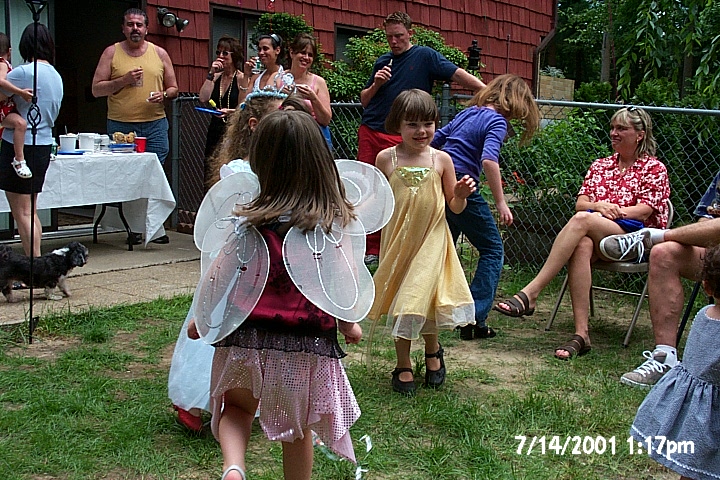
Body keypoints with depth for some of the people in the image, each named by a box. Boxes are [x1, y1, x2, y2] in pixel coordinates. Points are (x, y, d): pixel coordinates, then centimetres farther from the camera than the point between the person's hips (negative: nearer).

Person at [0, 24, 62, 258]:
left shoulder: (23, 72, -15)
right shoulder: (56, 76, 10)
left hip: (20, 145, -8)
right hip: (44, 145, 8)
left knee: (22, 212, -2)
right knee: (30, 211, 17)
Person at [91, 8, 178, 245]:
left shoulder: (160, 53, 11)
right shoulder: (112, 53, 6)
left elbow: (173, 88, 16)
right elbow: (96, 89, 2)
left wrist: (164, 95, -7)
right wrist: (124, 80, -10)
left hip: (154, 124, 1)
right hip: (120, 125, 0)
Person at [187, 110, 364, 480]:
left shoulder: (251, 221, -8)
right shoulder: (335, 220, -6)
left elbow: (218, 276, -3)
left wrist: (200, 320, 14)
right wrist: (349, 325, 15)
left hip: (247, 338, 0)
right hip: (308, 345, 1)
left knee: (237, 408, 24)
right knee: (298, 428, 20)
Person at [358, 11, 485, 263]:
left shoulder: (424, 56, 2)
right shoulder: (382, 61, 16)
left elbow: (457, 74, -8)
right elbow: (364, 101, 19)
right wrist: (376, 85, 0)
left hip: (399, 138, -5)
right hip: (369, 133, 5)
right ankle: (371, 248, 11)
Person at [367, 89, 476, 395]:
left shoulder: (441, 160, -1)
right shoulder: (386, 159, -1)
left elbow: (455, 207, 5)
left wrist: (461, 195, -15)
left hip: (431, 241, -1)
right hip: (397, 241, 1)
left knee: (421, 298, -6)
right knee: (400, 303, 7)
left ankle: (432, 350, 26)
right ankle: (403, 366, 24)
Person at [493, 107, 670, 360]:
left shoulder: (654, 168, 10)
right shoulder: (600, 165, 24)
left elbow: (644, 211, -3)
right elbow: (580, 203, 12)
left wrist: (613, 210, -14)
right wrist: (597, 206, -10)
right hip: (595, 236, 4)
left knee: (582, 219, -34)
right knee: (581, 246, -36)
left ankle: (529, 294, -42)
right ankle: (581, 334, -43)